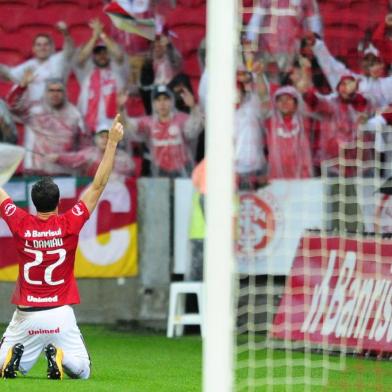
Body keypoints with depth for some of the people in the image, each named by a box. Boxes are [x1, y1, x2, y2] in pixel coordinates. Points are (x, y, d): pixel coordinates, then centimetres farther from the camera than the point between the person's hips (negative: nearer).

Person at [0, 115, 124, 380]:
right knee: (82, 372, 11)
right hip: (61, 315, -1)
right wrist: (113, 142, -3)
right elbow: (99, 186, -6)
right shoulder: (69, 224, -9)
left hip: (26, 316, 1)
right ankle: (60, 356, -20)